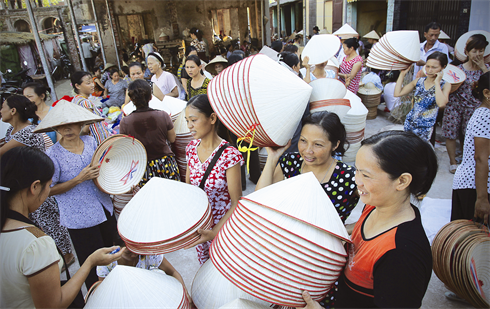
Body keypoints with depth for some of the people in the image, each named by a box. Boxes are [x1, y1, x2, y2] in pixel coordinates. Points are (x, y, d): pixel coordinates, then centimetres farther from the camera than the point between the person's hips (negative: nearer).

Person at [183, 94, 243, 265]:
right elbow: (188, 185, 7)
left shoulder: (229, 155, -24)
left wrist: (214, 232, -29)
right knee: (203, 264, 25)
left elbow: (236, 203, -20)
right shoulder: (192, 147, -5)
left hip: (221, 225, -5)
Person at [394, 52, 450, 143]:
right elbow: (397, 93, -4)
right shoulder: (418, 81, 2)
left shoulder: (445, 86, -9)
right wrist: (402, 74, -3)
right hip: (409, 123, 4)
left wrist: (437, 82, -23)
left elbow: (441, 104, -29)